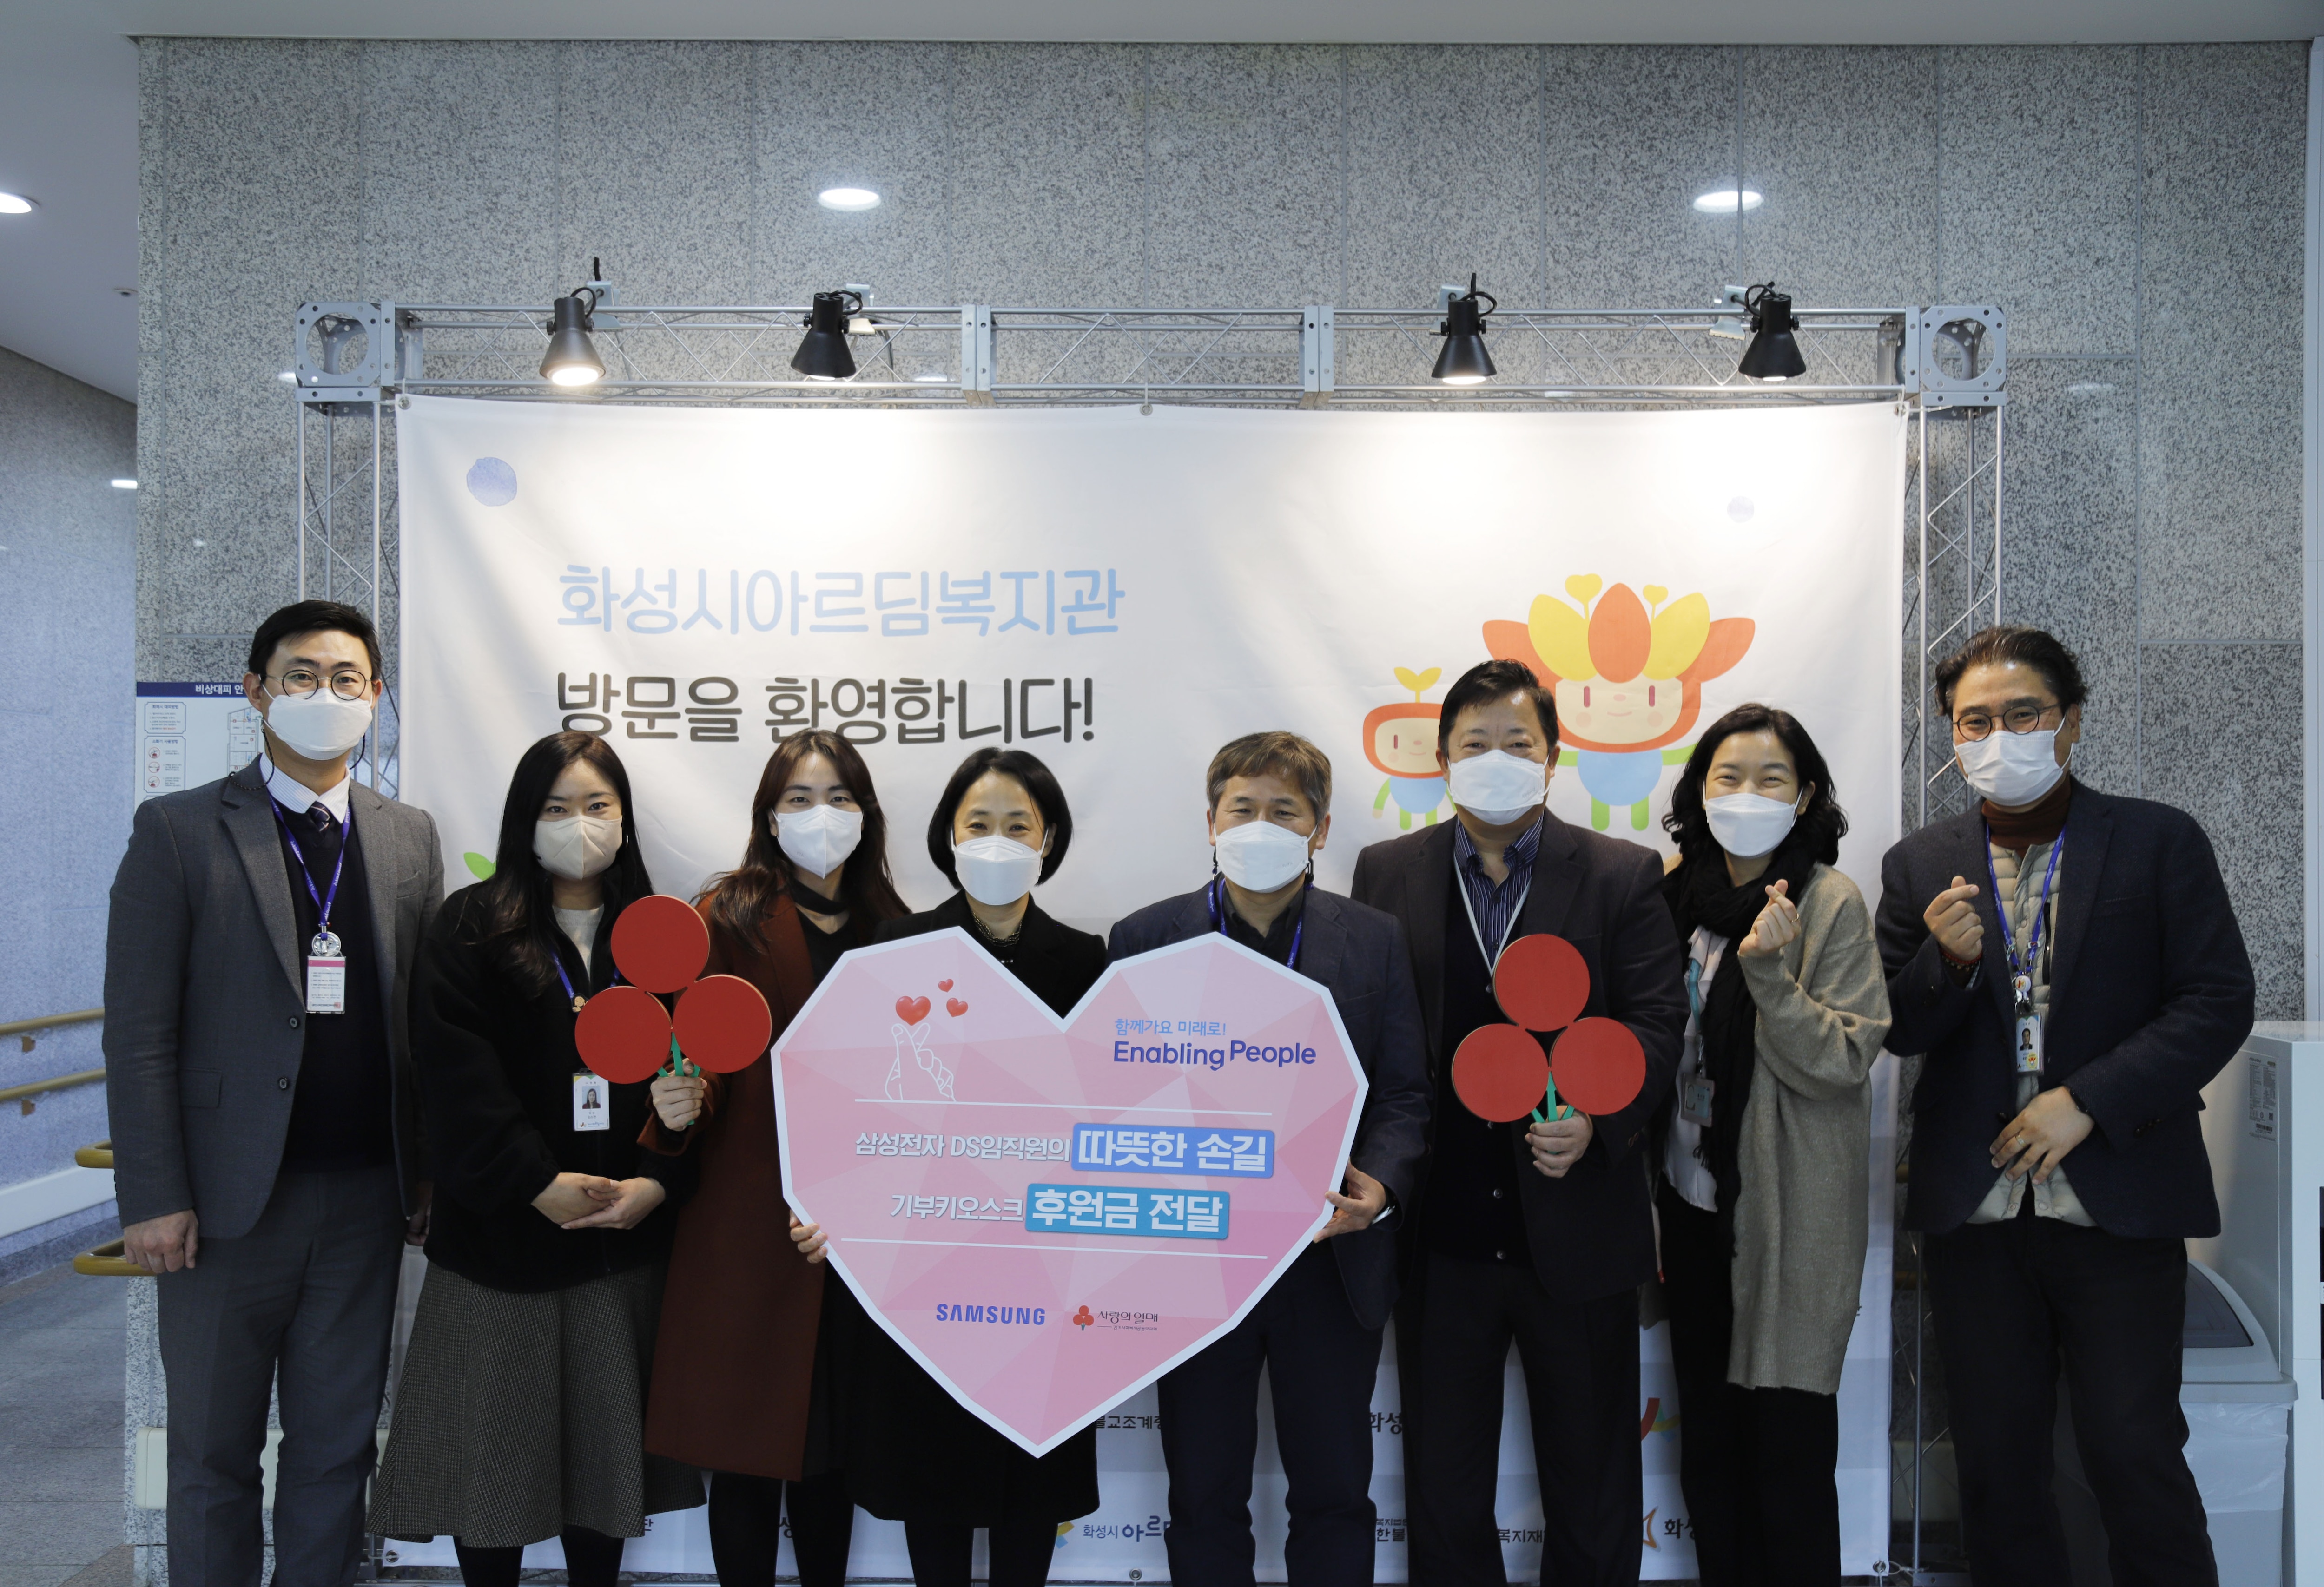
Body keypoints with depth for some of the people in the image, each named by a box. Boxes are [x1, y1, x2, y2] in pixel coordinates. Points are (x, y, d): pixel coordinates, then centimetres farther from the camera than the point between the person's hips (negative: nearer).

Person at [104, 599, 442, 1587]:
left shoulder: (410, 839, 8)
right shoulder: (178, 831, -2)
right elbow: (138, 1031, -6)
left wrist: (430, 1174, 1)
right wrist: (151, 1197, -11)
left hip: (367, 1198, 3)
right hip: (229, 1200, -3)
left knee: (338, 1447, 13)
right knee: (214, 1454, 10)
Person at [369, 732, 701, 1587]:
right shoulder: (471, 926, 1)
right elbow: (457, 1075, -9)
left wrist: (656, 1181, -12)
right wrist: (540, 1183, -16)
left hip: (628, 1231, 2)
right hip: (499, 1228, -2)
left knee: (605, 1441, 9)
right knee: (490, 1445, 5)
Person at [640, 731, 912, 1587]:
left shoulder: (890, 929, 9)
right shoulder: (727, 916, -1)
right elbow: (704, 1060, -5)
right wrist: (678, 1109, -25)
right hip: (748, 1221, -3)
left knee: (832, 1436, 13)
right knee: (746, 1446, 4)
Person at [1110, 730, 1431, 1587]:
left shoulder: (1376, 942, 2)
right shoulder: (1144, 940, 0)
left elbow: (1404, 1093, 1)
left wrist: (1380, 1185, -17)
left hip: (1331, 1266, 1)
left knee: (1336, 1497, 13)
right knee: (1203, 1501, 14)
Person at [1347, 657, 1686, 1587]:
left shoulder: (1624, 876, 1)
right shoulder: (1386, 874, 5)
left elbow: (1656, 1024, -4)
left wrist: (1598, 1119, -22)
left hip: (1577, 1230, -1)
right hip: (1439, 1236, 1)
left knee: (1592, 1491, 14)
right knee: (1443, 1488, 14)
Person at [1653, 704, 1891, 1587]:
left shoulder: (1831, 905, -9)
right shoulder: (1678, 895, 6)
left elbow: (1843, 1063, -15)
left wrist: (1771, 972, -28)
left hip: (1787, 1221, -5)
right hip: (1694, 1208, 5)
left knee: (1789, 1456, 2)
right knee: (1708, 1449, 15)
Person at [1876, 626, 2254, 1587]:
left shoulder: (2160, 843, 0)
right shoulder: (1920, 866, 7)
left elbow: (2218, 1002, -6)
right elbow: (1898, 1032, 6)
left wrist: (2087, 1101, -15)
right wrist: (1946, 959, -15)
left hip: (2118, 1202, -3)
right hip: (1973, 1209, 3)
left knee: (2134, 1455, 0)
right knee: (1995, 1461, 11)